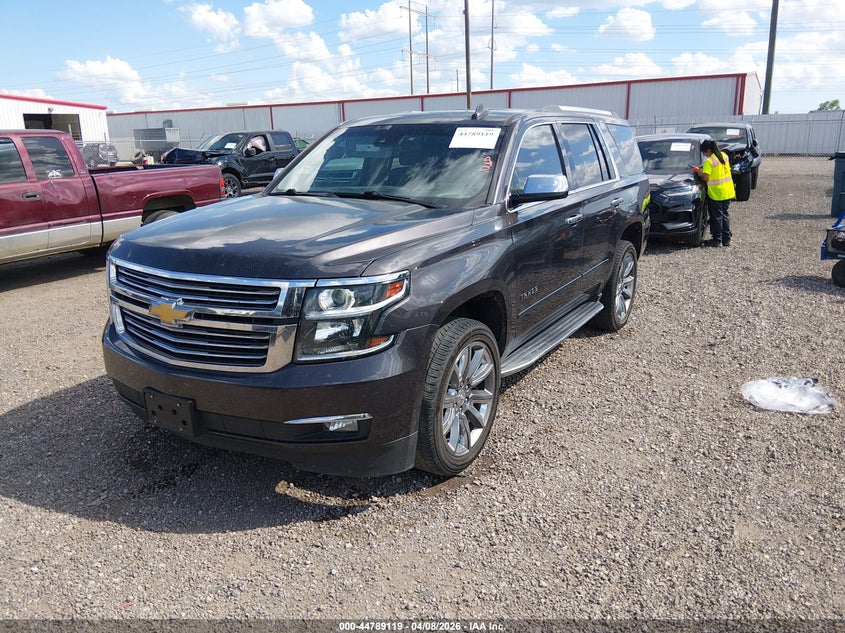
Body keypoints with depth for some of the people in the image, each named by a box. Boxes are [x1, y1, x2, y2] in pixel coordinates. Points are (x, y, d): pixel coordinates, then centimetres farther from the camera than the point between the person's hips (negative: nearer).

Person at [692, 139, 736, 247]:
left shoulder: (709, 161, -16)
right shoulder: (724, 156, 8)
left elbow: (705, 177, -23)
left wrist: (698, 171, -4)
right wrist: (703, 168, 14)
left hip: (716, 193, -7)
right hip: (728, 192, 7)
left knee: (716, 216, 2)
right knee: (725, 214, 15)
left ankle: (717, 239, 7)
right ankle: (726, 238, 18)